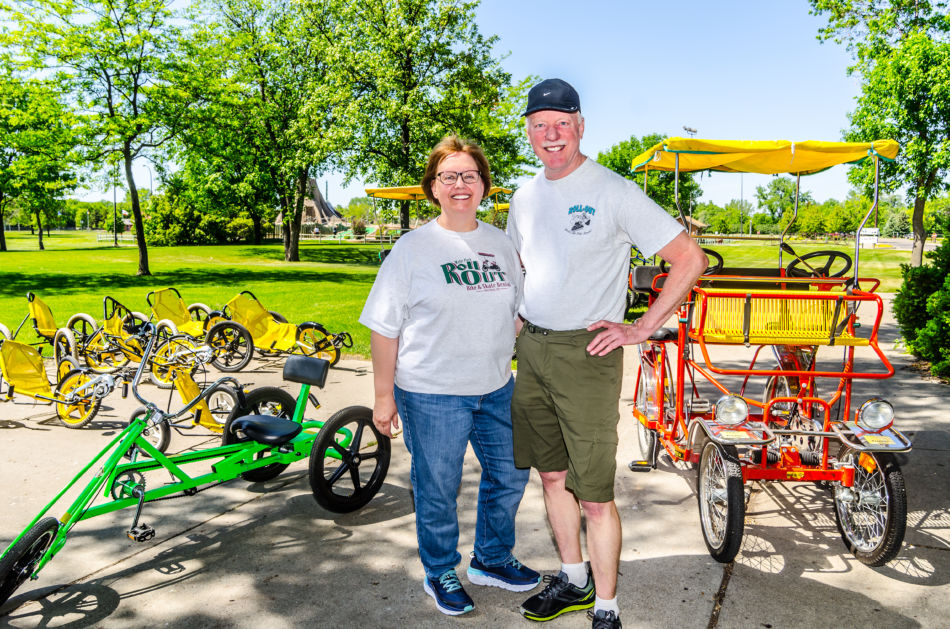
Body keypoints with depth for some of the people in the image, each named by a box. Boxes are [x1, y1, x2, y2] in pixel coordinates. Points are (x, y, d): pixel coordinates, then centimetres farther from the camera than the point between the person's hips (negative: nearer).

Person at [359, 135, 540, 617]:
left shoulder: (501, 244, 7)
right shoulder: (412, 248, -7)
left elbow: (516, 313, 16)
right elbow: (384, 328, -7)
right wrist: (383, 395, -9)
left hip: (496, 388, 5)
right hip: (431, 395, -5)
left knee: (509, 475, 17)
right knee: (437, 490, 9)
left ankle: (491, 559, 41)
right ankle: (440, 573, 34)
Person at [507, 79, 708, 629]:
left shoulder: (613, 191, -10)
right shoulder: (525, 198, 10)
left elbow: (691, 259, -12)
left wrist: (641, 329, -15)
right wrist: (518, 318, 14)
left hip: (587, 353, -6)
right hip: (532, 349, 7)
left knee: (594, 496, -3)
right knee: (553, 476, 16)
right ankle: (574, 581, 35)